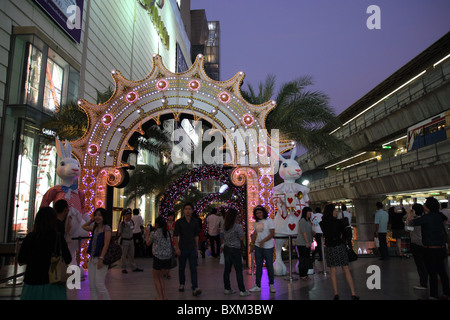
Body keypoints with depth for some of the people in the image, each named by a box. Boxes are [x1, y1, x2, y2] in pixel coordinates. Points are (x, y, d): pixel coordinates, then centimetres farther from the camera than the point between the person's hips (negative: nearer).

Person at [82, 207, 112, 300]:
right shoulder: (95, 228, 13)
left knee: (99, 285, -9)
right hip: (92, 258, 8)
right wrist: (92, 220, 16)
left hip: (100, 259, -8)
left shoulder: (106, 228, -8)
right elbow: (83, 227, 29)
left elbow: (106, 244, -15)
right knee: (92, 286, 9)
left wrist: (101, 259, -20)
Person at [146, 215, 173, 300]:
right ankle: (164, 296, 18)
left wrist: (147, 234, 22)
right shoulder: (168, 232, 4)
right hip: (167, 257, 5)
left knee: (156, 278, 13)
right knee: (160, 276, 21)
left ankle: (160, 297, 9)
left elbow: (148, 243, 5)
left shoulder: (154, 233, -10)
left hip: (158, 257, -5)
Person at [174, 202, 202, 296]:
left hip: (192, 248, 1)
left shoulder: (195, 221, 1)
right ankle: (182, 284, 33)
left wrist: (197, 247, 9)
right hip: (182, 248, -1)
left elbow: (196, 235, 9)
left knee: (193, 268, -4)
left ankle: (195, 288, -3)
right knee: (181, 267, 14)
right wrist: (177, 248, -9)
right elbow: (175, 236, -4)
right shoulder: (179, 222, -6)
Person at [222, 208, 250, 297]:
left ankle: (227, 289, 19)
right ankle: (242, 291, 6)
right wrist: (241, 229, 5)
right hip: (235, 250, -7)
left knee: (227, 269, 11)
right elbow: (241, 238, -9)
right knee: (238, 270, 1)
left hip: (226, 248, 7)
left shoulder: (225, 226, 3)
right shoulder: (237, 226, -16)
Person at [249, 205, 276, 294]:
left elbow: (272, 234, -13)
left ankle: (271, 285, 21)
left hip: (268, 247, -5)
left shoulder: (269, 221, -8)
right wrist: (252, 244, 12)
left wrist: (263, 241, -22)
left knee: (269, 266, 4)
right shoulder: (256, 222, 9)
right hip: (258, 247, 5)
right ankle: (258, 286, 16)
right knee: (258, 267, 9)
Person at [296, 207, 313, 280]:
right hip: (302, 244, -9)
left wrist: (310, 242, 15)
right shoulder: (302, 220, -12)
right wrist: (307, 242, -18)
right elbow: (303, 232, -18)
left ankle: (305, 274, 19)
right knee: (302, 259, -4)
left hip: (307, 244, 9)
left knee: (307, 259, 11)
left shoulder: (308, 220, 16)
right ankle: (302, 275, 2)